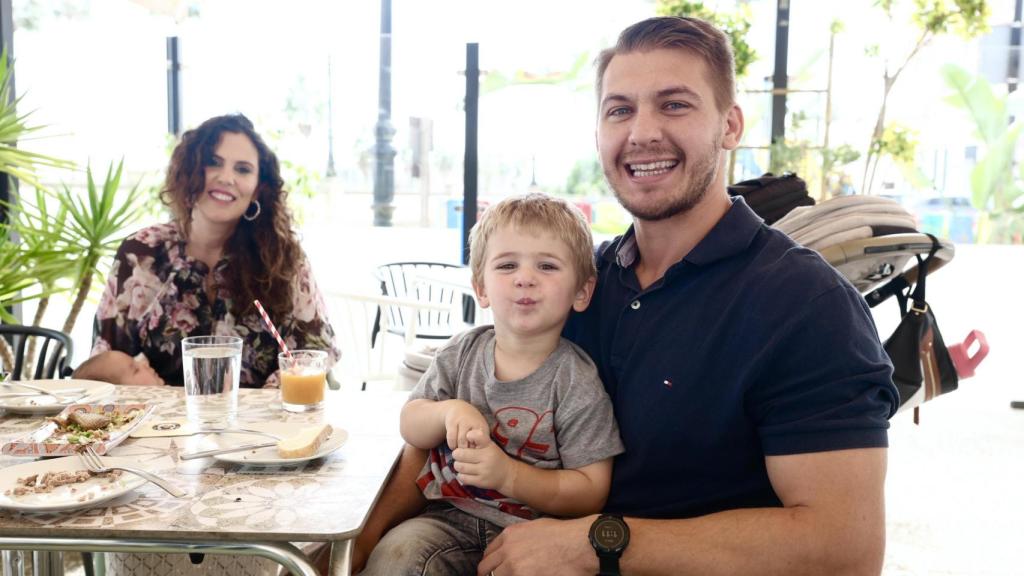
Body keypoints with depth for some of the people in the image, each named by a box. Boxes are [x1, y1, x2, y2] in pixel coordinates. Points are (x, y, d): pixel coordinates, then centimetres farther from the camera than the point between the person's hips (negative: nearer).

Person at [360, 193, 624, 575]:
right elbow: (410, 427, 9)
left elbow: (590, 493, -9)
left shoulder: (576, 384, -9)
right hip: (450, 515, 2)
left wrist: (507, 475, -21)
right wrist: (449, 411, -14)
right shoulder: (462, 352, 4)